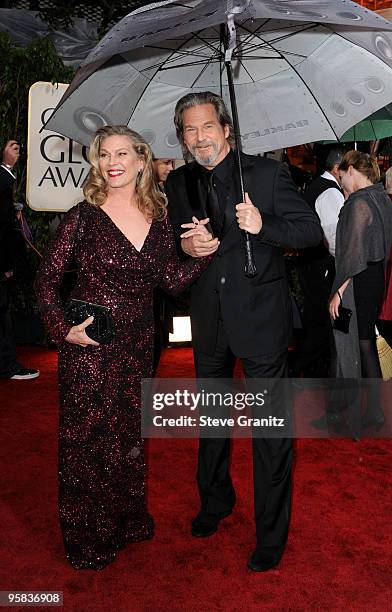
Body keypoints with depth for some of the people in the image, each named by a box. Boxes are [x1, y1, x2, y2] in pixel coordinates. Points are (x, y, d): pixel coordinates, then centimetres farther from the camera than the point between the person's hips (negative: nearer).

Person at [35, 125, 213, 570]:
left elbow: (173, 280, 0)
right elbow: (47, 277, -7)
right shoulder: (84, 216, -9)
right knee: (86, 437, 6)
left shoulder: (157, 217, 3)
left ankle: (127, 519, 40)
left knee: (129, 432, 18)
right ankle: (87, 538, 26)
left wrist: (204, 251, -14)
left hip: (136, 344, 5)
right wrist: (63, 330, -15)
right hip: (88, 344, -4)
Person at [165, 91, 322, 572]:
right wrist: (186, 246, -12)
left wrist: (263, 225, -27)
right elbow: (170, 245, 11)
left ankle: (271, 532, 20)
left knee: (271, 429, 2)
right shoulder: (178, 183, 4)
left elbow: (311, 230, -10)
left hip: (260, 316, -5)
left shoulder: (267, 172, -9)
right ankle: (215, 501, 45)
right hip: (208, 320, 5)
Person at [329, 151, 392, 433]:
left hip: (357, 282, -9)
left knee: (360, 344, 1)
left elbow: (354, 253, -22)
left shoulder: (359, 202, -17)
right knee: (366, 339, 18)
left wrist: (338, 291, -18)